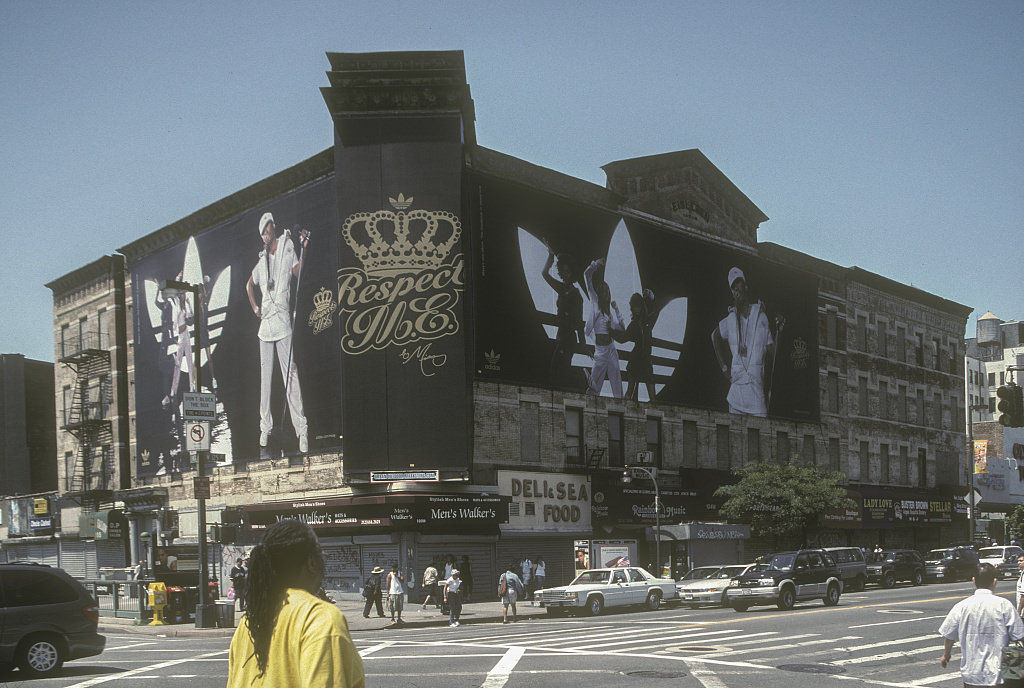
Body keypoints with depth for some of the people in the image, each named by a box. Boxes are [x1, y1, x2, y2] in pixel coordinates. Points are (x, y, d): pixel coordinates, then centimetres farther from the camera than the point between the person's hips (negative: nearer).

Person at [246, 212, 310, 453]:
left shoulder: (287, 247, 1)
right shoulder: (262, 260, 15)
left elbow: (297, 270, -14)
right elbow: (250, 285, 30)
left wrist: (303, 248, -28)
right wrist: (255, 307, 17)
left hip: (283, 320, -5)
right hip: (265, 322, 5)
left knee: (290, 374, -11)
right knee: (265, 375, 8)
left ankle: (301, 428, -12)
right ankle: (265, 427, 16)